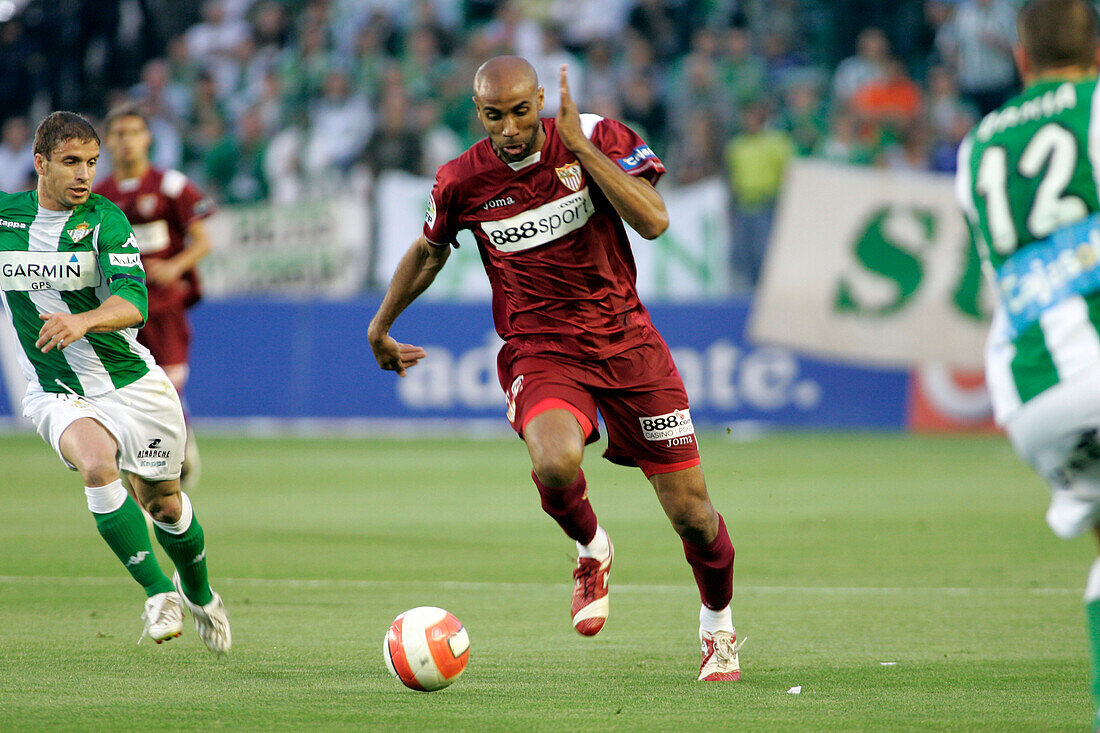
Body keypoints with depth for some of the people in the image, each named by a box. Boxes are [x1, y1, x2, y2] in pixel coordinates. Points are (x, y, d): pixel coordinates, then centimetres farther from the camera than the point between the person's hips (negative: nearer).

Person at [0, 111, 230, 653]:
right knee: (97, 466, -29)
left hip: (131, 383, 0)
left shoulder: (103, 218, -13)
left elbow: (134, 300, -27)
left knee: (162, 502, 11)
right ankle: (157, 592, -19)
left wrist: (81, 322, -44)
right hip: (57, 393, 1)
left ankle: (197, 592, 42)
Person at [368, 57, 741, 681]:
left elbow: (653, 221, -22)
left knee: (691, 513, 1)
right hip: (540, 350, 0)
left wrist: (581, 147, -25)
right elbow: (430, 251, 16)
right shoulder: (463, 182, -5)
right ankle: (593, 552, 2)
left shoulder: (597, 139, -9)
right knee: (555, 464, -34)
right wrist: (381, 327, 27)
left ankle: (718, 628, 32)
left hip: (625, 341, 1)